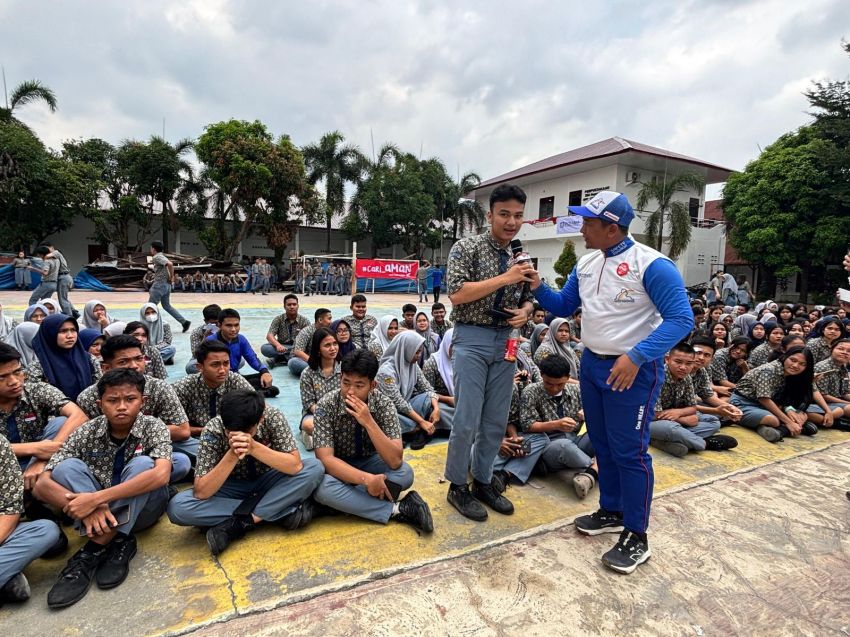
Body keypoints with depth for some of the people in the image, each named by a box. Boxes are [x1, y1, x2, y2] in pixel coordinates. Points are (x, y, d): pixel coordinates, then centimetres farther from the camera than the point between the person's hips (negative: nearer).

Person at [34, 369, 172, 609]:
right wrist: (85, 507, -34)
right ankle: (116, 542, -29)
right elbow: (42, 485, -16)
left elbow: (161, 474, -32)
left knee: (141, 463, -30)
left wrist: (95, 498, -37)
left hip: (143, 509, -2)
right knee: (67, 467, -21)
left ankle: (95, 549, -26)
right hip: (97, 513, 3)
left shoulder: (152, 426, -15)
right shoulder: (87, 432, -9)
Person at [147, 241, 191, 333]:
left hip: (159, 284, -10)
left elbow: (170, 264, -29)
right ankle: (184, 322, 6)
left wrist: (171, 276, -19)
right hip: (166, 284, 10)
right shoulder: (162, 256, 15)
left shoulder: (157, 257, -14)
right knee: (166, 306, 13)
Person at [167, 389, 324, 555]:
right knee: (177, 507, -28)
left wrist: (254, 448, -42)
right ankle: (280, 511, -23)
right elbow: (200, 492, -27)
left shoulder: (273, 417, -24)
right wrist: (232, 455, -40)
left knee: (315, 467, -28)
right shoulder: (213, 430, -24)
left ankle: (239, 524, -23)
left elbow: (295, 466, -30)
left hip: (267, 482, 0)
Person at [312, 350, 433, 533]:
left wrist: (368, 422, -39)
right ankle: (396, 509, -25)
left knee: (405, 473, -29)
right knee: (322, 487, -36)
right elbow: (325, 458, -29)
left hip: (369, 461, 1)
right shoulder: (326, 406, -23)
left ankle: (342, 500, -21)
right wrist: (366, 479, -41)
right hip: (339, 467, 0)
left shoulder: (383, 404, -21)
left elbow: (395, 461, -28)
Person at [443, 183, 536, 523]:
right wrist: (504, 278, -19)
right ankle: (457, 486, 17)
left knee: (496, 421, 11)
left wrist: (525, 311, -4)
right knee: (467, 419, -3)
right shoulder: (467, 247, -5)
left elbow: (527, 300, 20)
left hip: (506, 342, 6)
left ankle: (483, 481, 28)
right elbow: (456, 294, -16)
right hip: (472, 339, -6)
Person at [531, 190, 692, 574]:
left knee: (629, 452, 1)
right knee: (602, 445, 18)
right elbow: (563, 307, 14)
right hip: (591, 365, 8)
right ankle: (611, 512, 37)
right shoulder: (586, 264, 6)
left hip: (634, 371, -7)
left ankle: (635, 538, 17)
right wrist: (538, 288, -5)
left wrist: (635, 357, -29)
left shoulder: (651, 265, -17)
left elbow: (681, 319, -19)